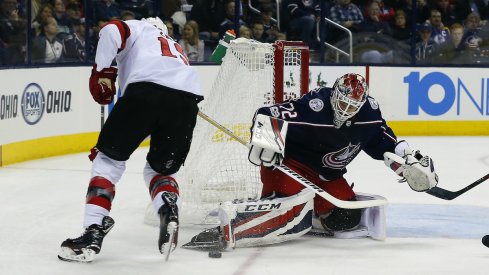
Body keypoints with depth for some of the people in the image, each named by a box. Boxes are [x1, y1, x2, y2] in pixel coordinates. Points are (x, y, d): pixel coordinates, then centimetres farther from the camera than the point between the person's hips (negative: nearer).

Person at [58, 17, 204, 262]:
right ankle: (169, 211, -7)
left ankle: (93, 233, 1)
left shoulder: (137, 28, 27)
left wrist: (101, 71, 5)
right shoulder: (176, 50, 42)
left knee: (109, 158, 11)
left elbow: (112, 31, 3)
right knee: (160, 168, 24)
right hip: (186, 101, 5)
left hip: (146, 91, -5)